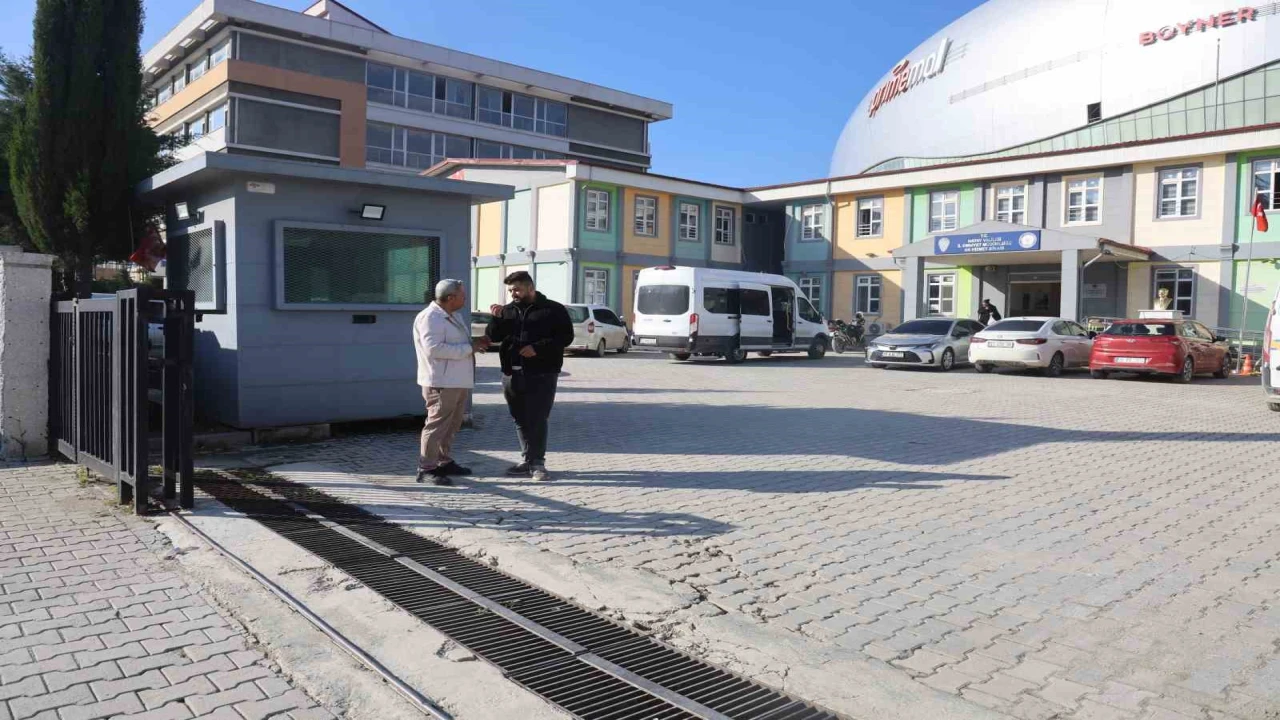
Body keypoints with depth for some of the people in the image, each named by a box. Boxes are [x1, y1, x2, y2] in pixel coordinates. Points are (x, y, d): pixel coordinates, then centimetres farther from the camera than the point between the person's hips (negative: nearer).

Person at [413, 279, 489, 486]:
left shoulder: (452, 316, 17)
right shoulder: (430, 318, -15)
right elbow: (434, 349, -26)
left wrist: (476, 343, 7)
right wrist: (470, 348, -21)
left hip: (458, 381, 10)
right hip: (441, 382, -10)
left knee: (452, 424, 17)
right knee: (437, 424, -8)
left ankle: (445, 462, 28)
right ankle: (426, 469, -3)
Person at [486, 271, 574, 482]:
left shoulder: (553, 310, 1)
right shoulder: (507, 310, 15)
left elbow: (566, 337, -6)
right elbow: (493, 337, 11)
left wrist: (538, 348, -16)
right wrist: (497, 319, -8)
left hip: (541, 373, -5)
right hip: (512, 374, 5)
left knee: (537, 419, -8)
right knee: (520, 420, 9)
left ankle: (538, 463, -2)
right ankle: (527, 460, 17)